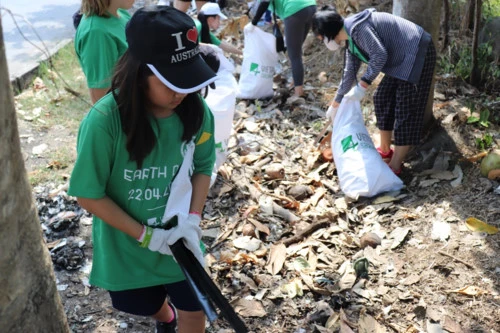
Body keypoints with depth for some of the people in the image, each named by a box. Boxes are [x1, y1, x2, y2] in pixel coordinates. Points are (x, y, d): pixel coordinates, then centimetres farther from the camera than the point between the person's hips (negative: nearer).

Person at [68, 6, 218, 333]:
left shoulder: (195, 109, -18)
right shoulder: (104, 122, -30)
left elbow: (203, 166, -3)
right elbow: (89, 195, -19)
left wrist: (193, 219, -17)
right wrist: (145, 235, -19)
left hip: (179, 236, 1)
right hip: (127, 244, -1)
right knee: (145, 304, 26)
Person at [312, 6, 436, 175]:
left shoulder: (357, 27, -19)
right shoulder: (351, 39, 13)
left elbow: (380, 55, -24)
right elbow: (349, 72, 23)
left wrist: (362, 85, -20)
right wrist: (336, 102, 31)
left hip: (416, 55, -10)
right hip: (401, 60, 10)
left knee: (405, 111, -7)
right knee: (383, 99, 16)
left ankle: (394, 167, -3)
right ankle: (385, 150, 29)